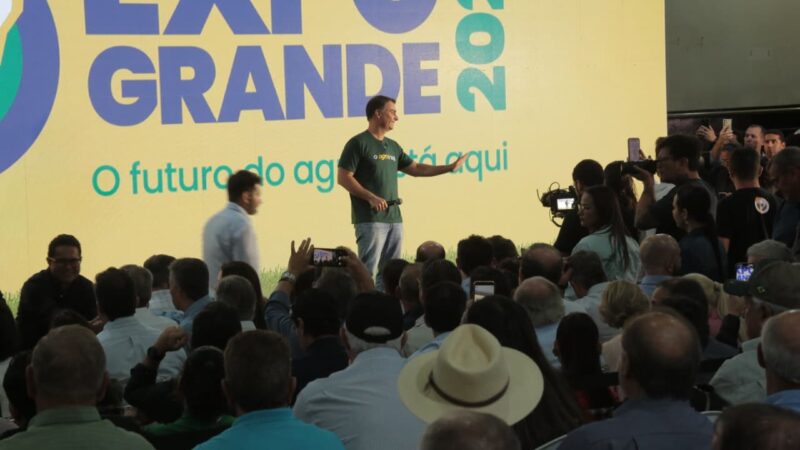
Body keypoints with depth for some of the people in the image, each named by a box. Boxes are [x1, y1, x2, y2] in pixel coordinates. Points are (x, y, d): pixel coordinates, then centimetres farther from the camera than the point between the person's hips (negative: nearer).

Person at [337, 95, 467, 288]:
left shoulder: (392, 146, 18)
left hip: (394, 218, 8)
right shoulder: (358, 143, -5)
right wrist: (371, 197, -19)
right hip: (370, 219, -8)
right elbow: (343, 178, -10)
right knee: (367, 272, -11)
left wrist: (449, 167, 18)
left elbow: (415, 169, 24)